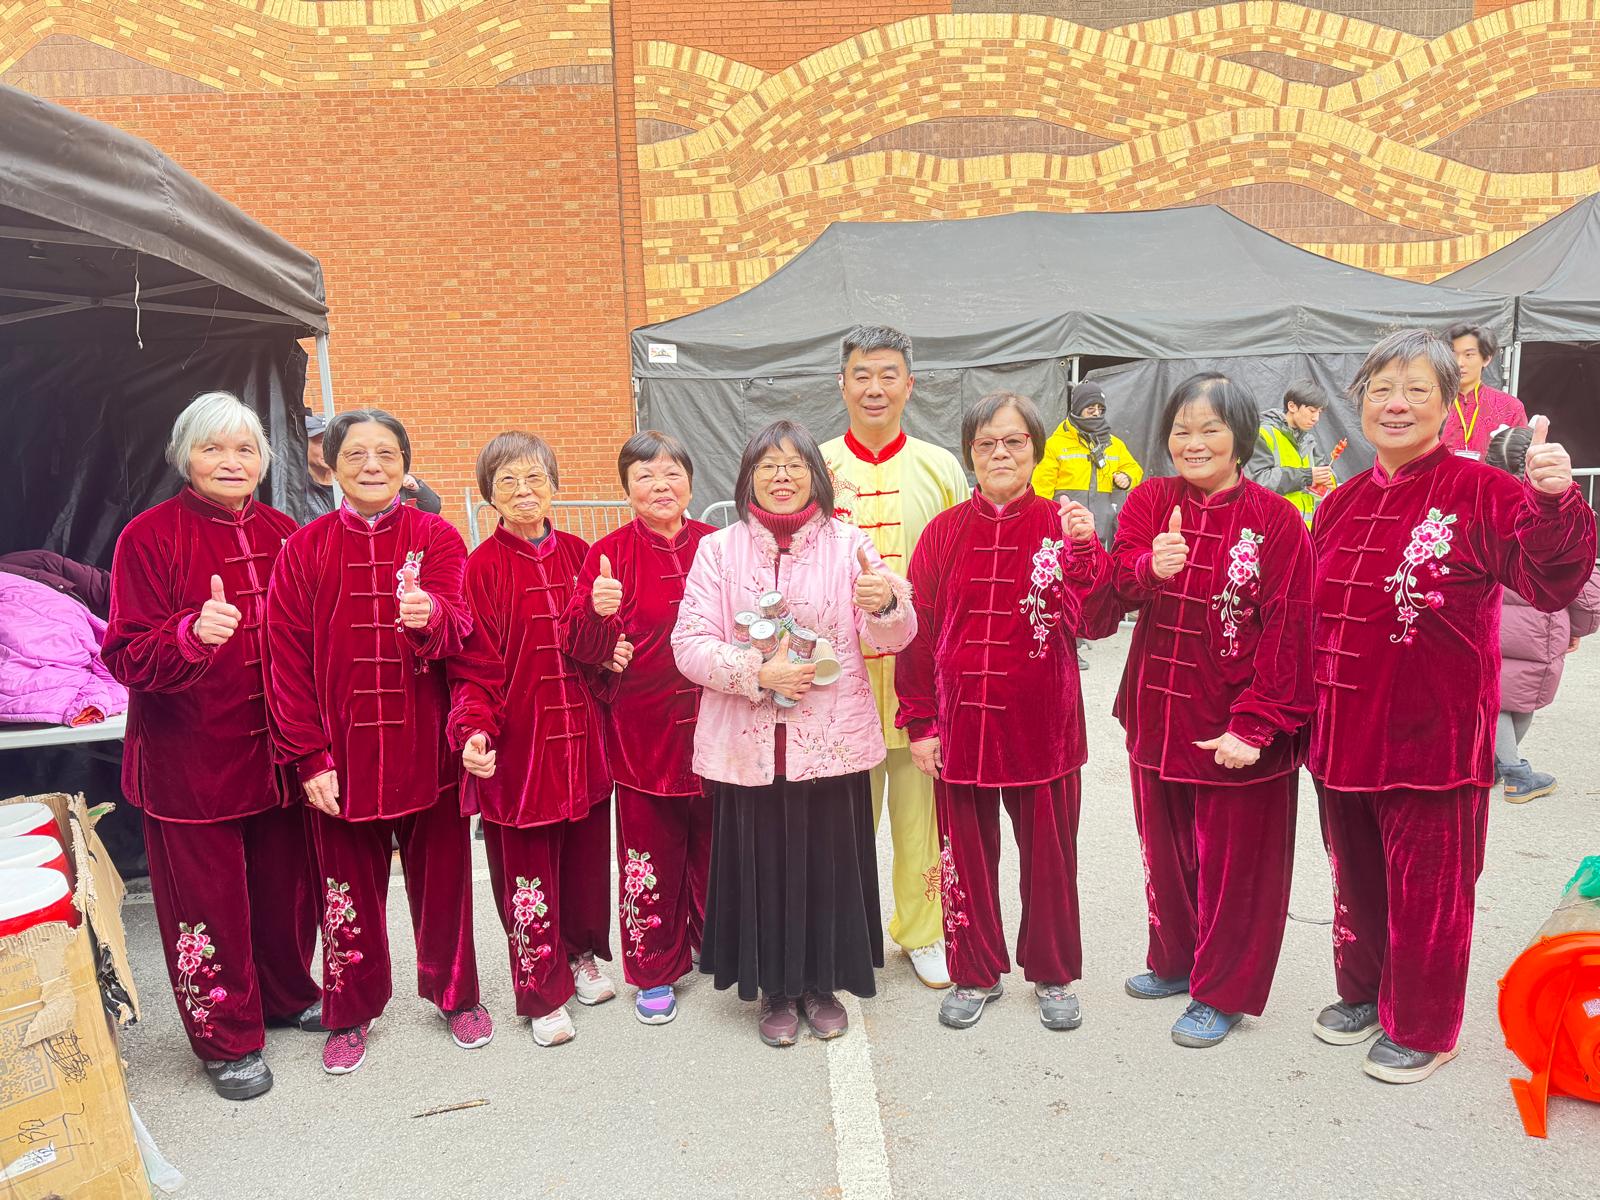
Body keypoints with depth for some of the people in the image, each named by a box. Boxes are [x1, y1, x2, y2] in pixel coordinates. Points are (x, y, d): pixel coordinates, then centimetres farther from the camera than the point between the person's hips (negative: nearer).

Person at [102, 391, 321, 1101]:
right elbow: (127, 657, -12)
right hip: (189, 755, -4)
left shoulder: (281, 534, 6)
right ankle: (227, 1040, 24)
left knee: (288, 882, 13)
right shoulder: (149, 536, -7)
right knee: (207, 898, 6)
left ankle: (289, 996, 37)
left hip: (276, 748, 4)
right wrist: (192, 635, -32)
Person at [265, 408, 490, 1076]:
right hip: (341, 751, 1)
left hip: (425, 746, 0)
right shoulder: (305, 549, 1)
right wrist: (309, 757, -7)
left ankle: (455, 994, 34)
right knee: (349, 888, 12)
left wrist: (431, 617, -39)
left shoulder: (436, 537, 0)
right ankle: (351, 1013, 34)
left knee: (441, 877, 12)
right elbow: (287, 660, -2)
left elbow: (458, 626, -15)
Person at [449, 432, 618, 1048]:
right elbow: (475, 666, -10)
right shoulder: (482, 567, -7)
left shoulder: (578, 555, 6)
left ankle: (582, 956, 40)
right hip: (518, 743, -4)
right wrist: (473, 729, -24)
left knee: (587, 856, 15)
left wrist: (610, 642, -8)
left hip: (582, 737, 4)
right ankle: (543, 994, 23)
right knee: (526, 869, 5)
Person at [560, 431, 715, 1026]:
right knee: (650, 854, 7)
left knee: (715, 848, 15)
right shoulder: (611, 553, -4)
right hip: (643, 732, -2)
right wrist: (597, 609, -31)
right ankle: (655, 971, 26)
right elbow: (584, 649, -12)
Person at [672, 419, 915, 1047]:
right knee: (760, 867, 8)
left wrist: (885, 603, -29)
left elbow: (894, 639, -6)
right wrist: (758, 674, -18)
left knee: (828, 864, 9)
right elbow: (689, 645, -4)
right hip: (747, 747, 0)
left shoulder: (848, 544, 2)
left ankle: (822, 983, 32)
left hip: (832, 742, 0)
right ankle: (774, 989, 30)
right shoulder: (718, 549, 2)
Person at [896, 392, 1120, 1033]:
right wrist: (919, 723, -1)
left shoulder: (1061, 525, -1)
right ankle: (975, 974, 32)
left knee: (1049, 856, 12)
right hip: (961, 722, 1)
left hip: (1041, 725, -1)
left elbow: (1096, 623, -9)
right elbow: (918, 631, 2)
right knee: (966, 857, 12)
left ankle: (1053, 975, 33)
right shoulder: (945, 531, 1)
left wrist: (1085, 549, -22)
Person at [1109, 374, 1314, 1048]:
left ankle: (1222, 992, 26)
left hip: (1237, 725, -4)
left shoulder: (1276, 520, -9)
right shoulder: (1150, 501, 3)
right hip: (1158, 713, 4)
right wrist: (1151, 568, -35)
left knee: (1232, 861, 7)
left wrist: (1255, 724, -17)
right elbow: (1119, 578, -12)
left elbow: (1287, 631, -12)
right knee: (1165, 851, 19)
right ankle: (1175, 961, 40)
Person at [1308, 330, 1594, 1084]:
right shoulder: (1341, 506, 7)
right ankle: (1364, 992, 41)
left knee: (1426, 888, 9)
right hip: (1345, 733, 6)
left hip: (1431, 736, -5)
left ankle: (1422, 1028, 29)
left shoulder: (1481, 492, -10)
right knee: (1356, 875, 20)